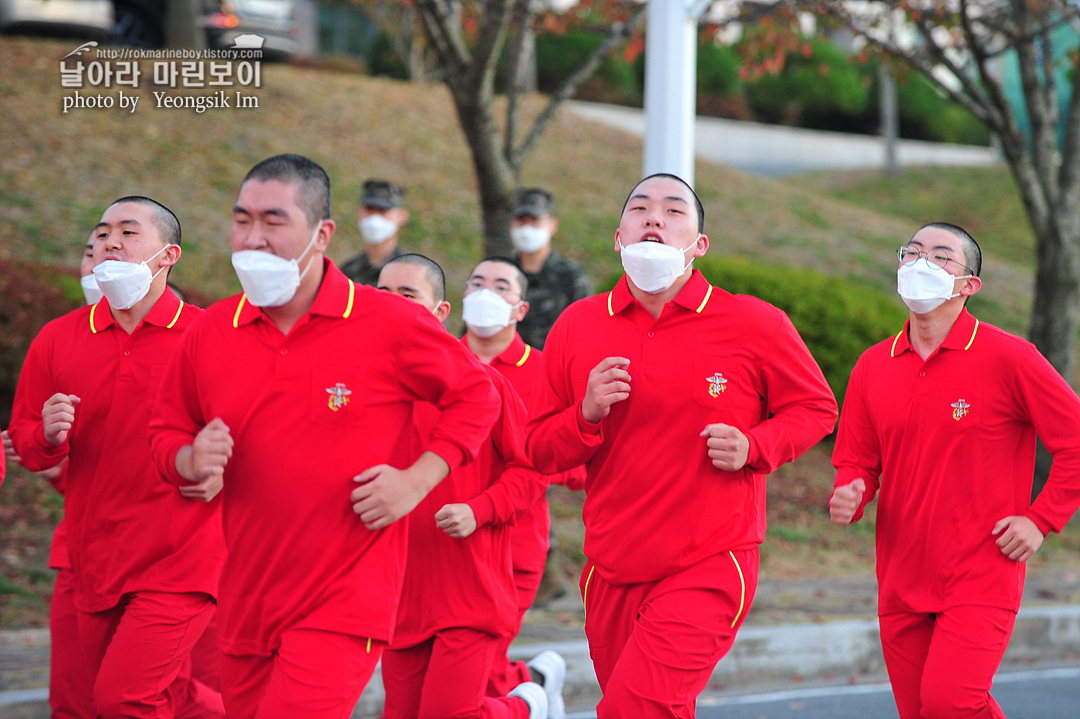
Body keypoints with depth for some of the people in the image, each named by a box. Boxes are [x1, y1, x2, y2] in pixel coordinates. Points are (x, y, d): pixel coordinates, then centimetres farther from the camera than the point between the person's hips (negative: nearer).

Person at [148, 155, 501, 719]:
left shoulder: (391, 325, -7)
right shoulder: (208, 335, 3)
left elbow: (475, 397, 5)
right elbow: (167, 433, 16)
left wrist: (416, 481, -7)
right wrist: (190, 460, -7)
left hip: (344, 605, -5)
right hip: (246, 604, 5)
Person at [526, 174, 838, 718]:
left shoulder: (755, 325, -4)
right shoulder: (577, 326, 4)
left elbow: (815, 408, 9)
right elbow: (539, 451, 9)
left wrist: (754, 447, -10)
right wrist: (587, 415, -12)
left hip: (708, 570, -4)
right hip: (611, 575, 4)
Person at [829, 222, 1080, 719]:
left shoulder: (1009, 358, -8)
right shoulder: (873, 367, 6)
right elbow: (858, 461, 13)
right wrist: (850, 495, -9)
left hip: (982, 577, -5)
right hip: (902, 581, 5)